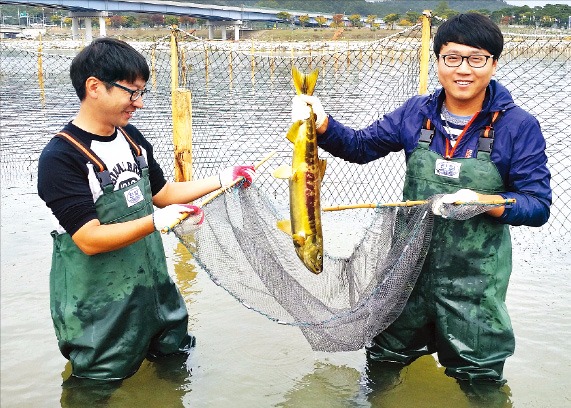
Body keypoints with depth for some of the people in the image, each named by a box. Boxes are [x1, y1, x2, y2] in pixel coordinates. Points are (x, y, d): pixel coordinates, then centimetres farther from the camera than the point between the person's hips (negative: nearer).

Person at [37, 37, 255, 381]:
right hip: (100, 308, -7)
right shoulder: (61, 157, -22)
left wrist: (222, 180, 5)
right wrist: (157, 221, -36)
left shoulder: (131, 137, 3)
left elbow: (161, 193, 13)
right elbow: (89, 240, -26)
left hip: (154, 285, 7)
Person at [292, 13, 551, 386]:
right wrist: (322, 125, -15)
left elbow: (538, 206, -13)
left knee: (478, 381, 17)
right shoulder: (417, 113, -3)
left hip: (474, 281, -3)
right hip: (410, 268, 3)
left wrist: (481, 201, -30)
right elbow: (360, 146, 4)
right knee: (383, 362, 23)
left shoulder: (518, 126, -13)